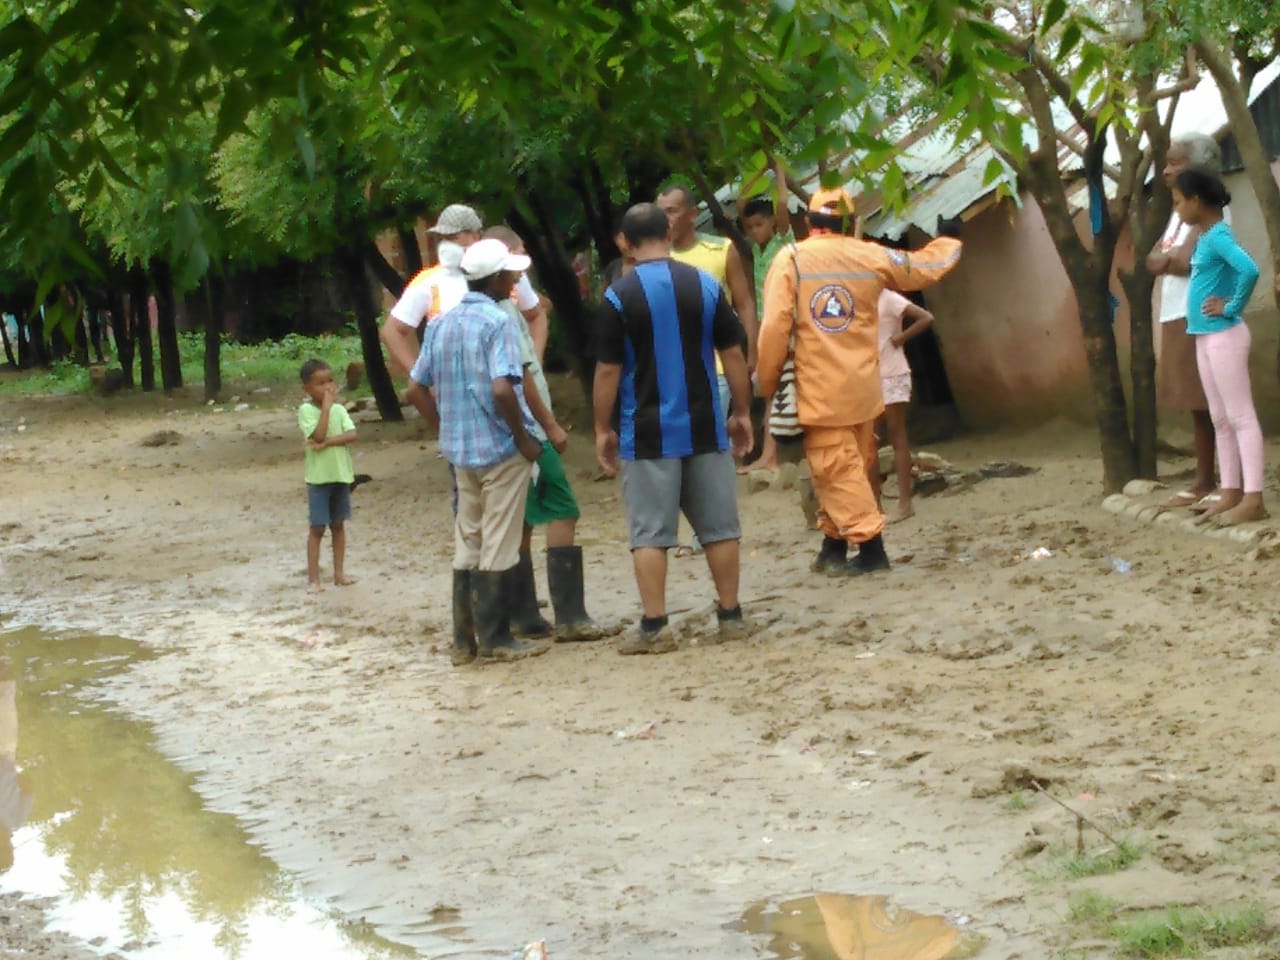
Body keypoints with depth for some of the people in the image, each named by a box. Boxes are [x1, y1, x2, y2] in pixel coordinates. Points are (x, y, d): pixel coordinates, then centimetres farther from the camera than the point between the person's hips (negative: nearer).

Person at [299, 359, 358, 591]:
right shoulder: (306, 410, -10)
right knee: (318, 527, -2)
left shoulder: (339, 409, 3)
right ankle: (313, 577, 2)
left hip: (341, 475, 5)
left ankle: (338, 572, 18)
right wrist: (326, 406, -21)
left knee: (338, 524, 11)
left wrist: (327, 442, -21)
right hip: (319, 476, -5)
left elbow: (351, 435, -9)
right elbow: (318, 435, -24)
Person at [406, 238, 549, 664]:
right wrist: (524, 437, -13)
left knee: (467, 545, 13)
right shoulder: (497, 322, -14)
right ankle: (495, 638, 5)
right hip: (500, 449, -7)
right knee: (499, 548, 1)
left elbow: (416, 390, 10)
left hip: (460, 450, 7)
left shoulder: (440, 324, 8)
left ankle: (464, 639, 15)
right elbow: (502, 388, -24)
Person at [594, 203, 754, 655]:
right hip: (705, 428, 3)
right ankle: (731, 616, 14)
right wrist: (741, 413, 13)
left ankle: (654, 627, 0)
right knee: (719, 526, 10)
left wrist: (603, 429, 2)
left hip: (648, 432, -3)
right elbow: (734, 354, 3)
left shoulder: (619, 296, -8)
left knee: (649, 533, 1)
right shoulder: (705, 285, 1)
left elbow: (608, 371, -7)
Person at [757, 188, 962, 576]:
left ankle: (870, 547, -10)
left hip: (819, 390, -5)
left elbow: (775, 327, -12)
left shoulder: (791, 260, -6)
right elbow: (924, 267, 19)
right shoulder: (870, 257, 3)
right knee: (848, 467, 15)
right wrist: (949, 245, 40)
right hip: (863, 387, 5)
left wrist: (766, 382, -1)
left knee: (836, 470, -4)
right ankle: (835, 546, 21)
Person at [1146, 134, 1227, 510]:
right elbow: (1153, 260, 11)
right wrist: (1171, 257, -9)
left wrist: (1167, 258, -4)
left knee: (1211, 401, -10)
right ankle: (1203, 481, 14)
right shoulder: (1181, 210, 18)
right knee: (1196, 402, 11)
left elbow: (1187, 262, -21)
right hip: (1175, 317, 9)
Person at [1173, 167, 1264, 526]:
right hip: (1206, 336, 10)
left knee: (1240, 416, -9)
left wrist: (1232, 307, -20)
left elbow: (1249, 270, -32)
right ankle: (1231, 492, 18)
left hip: (1224, 336, -10)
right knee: (1221, 419, 13)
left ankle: (1253, 499, -10)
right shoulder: (1205, 237, 12)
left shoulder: (1218, 236, -17)